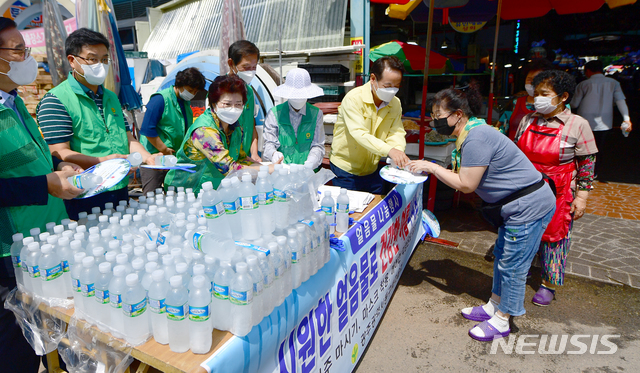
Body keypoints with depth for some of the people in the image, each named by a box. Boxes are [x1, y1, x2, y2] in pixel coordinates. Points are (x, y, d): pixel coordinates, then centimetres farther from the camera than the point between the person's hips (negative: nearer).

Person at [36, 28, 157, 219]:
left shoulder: (111, 97, 17)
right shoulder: (55, 101, -7)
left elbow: (128, 138, 13)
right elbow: (59, 153, -15)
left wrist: (146, 157, -7)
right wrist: (104, 162, -29)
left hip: (120, 192, 7)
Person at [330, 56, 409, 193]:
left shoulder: (395, 103, -1)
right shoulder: (353, 98, -21)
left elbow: (396, 132, -7)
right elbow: (359, 134, -32)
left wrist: (399, 151, -31)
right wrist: (389, 150, -45)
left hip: (372, 170, 6)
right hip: (345, 168, -5)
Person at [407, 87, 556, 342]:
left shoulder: (476, 137, -25)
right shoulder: (469, 134, 7)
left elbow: (466, 185, -23)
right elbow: (464, 178, 7)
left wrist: (431, 167, -16)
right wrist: (429, 169, -1)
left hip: (530, 206, -11)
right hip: (517, 205, 11)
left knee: (512, 265, 3)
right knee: (502, 257, 20)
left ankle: (501, 322, 20)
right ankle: (493, 307, 37)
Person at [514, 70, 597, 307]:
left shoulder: (578, 125, -8)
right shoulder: (528, 120, 3)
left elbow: (587, 164, -4)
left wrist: (581, 197, -7)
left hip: (558, 194, -4)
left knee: (553, 236, 6)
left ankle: (548, 284, 24)